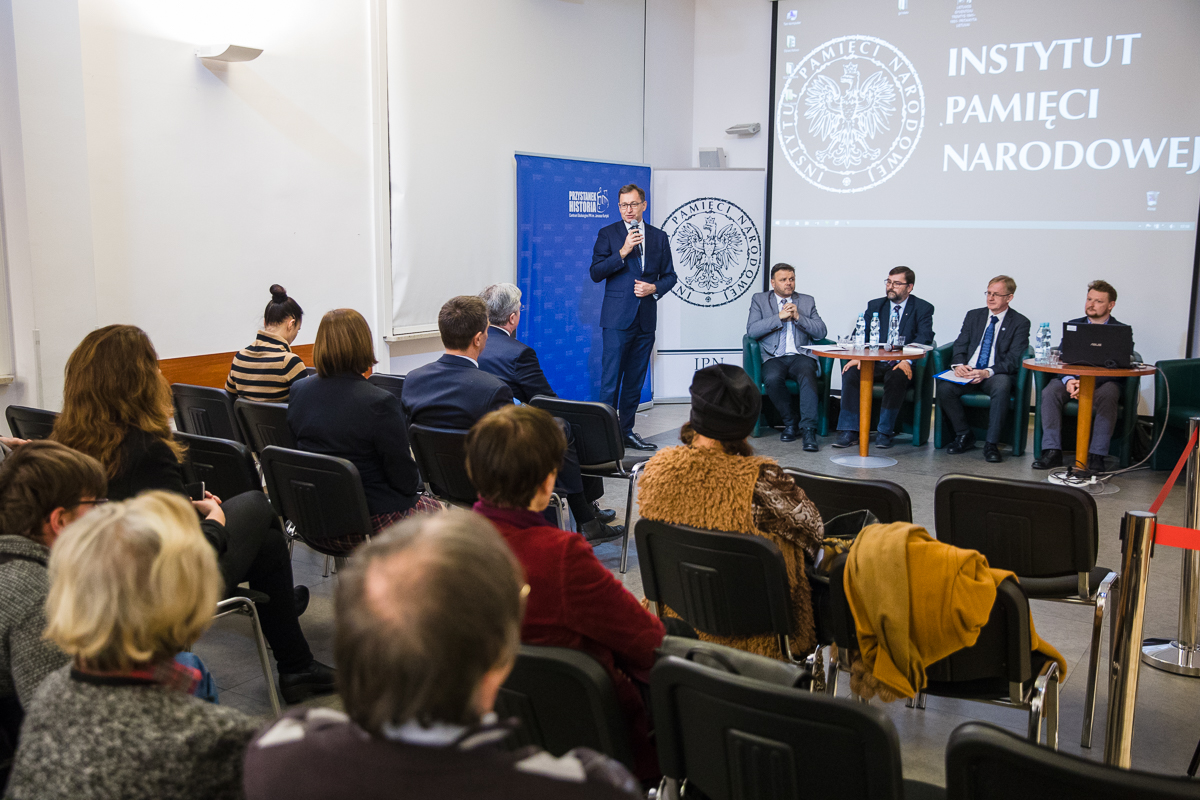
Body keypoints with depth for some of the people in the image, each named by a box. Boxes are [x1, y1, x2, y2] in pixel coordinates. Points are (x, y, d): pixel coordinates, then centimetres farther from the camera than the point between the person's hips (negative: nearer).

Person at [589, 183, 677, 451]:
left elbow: (669, 275, 15)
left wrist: (654, 287, -6)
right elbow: (596, 273, -6)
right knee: (611, 377, -8)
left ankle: (626, 431, 18)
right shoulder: (608, 234, 2)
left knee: (635, 379, 9)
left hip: (646, 318, 4)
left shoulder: (659, 237, 12)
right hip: (617, 318, -4)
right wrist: (623, 252, -16)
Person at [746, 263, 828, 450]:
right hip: (774, 358, 0)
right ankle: (789, 422, -12)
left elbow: (821, 332, 8)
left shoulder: (807, 301, 17)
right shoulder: (759, 300, 13)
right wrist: (779, 317, -8)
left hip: (801, 356, 1)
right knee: (772, 379, -34)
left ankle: (808, 429, -36)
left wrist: (798, 317, -5)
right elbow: (751, 331, -2)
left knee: (807, 375, -34)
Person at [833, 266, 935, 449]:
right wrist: (858, 356, -16)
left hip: (900, 365, -3)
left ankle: (885, 432, -26)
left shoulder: (923, 308, 3)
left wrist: (907, 361, -28)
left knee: (897, 376, -37)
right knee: (850, 371, -26)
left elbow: (924, 338, -11)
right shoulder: (875, 306, 14)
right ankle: (849, 431, -25)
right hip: (874, 363, 3)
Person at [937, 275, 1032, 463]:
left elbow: (1013, 359, -6)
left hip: (996, 375, -3)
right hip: (968, 371, 3)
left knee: (1001, 387, -39)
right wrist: (959, 365, -12)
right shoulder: (973, 316, 16)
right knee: (944, 388, -27)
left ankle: (991, 444, -28)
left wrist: (988, 372, -23)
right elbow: (960, 345, 12)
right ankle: (964, 436, -7)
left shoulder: (1020, 322, 4)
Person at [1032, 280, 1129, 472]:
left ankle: (1096, 456, -35)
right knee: (1050, 392, -28)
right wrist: (1069, 380, -18)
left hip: (1103, 383, -2)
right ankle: (1052, 452, -29)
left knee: (1107, 396, -36)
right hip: (1072, 379, 3)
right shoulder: (1073, 326, 14)